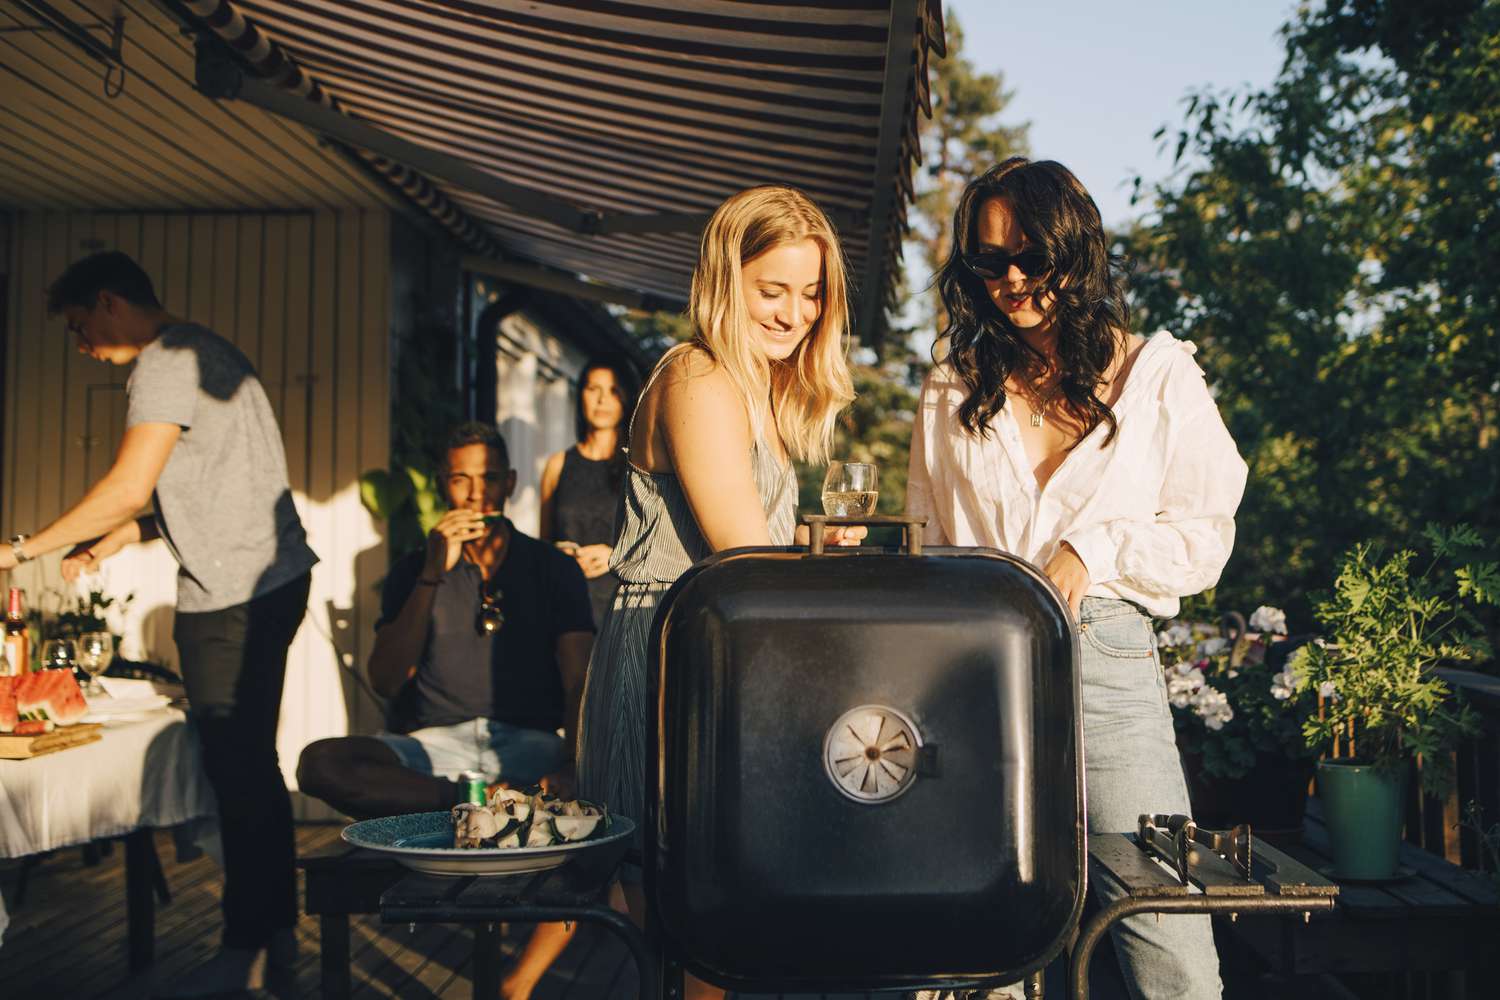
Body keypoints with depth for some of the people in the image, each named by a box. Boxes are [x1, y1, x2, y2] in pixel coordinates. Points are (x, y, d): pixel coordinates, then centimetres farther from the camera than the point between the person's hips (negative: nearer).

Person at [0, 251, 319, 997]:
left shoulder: (167, 362, -9)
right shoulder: (203, 351, 21)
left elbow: (128, 488, -15)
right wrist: (117, 540, 16)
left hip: (231, 594, -10)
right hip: (269, 579, 10)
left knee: (239, 773, -4)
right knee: (251, 768, 14)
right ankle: (275, 937, 22)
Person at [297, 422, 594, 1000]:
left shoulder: (552, 569, 12)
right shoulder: (415, 572, 14)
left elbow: (580, 682, 0)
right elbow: (386, 683, 0)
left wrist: (575, 767, -21)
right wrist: (433, 576, -10)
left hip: (530, 743, -1)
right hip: (437, 745, 1)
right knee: (321, 763, -27)